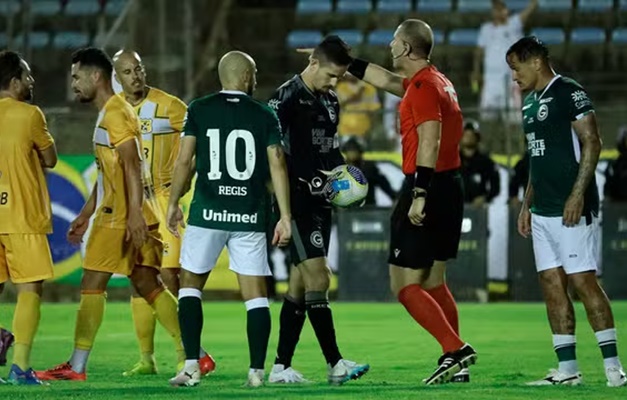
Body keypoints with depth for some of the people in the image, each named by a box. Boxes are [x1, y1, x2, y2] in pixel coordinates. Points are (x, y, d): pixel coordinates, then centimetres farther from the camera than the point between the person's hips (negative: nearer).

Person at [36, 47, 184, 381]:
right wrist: (86, 214, 27)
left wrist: (135, 212, -28)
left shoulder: (115, 113, -12)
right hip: (115, 213, 10)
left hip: (121, 216, -10)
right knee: (147, 284, 8)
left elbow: (132, 164, -21)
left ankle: (76, 367, -2)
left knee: (92, 285, -5)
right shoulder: (109, 113, 20)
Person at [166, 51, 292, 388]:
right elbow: (277, 164, -2)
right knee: (255, 293, 5)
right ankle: (257, 371, 2)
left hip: (208, 213, 0)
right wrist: (285, 217, 0)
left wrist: (173, 203, 9)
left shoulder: (199, 110, 3)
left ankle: (192, 367, 0)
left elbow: (184, 159, -1)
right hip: (250, 217, 0)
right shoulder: (264, 116, 4)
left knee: (190, 284, 11)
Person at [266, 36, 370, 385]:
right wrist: (307, 180, -21)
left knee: (300, 284, 8)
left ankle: (281, 367, 12)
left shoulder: (331, 101, 15)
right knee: (318, 278, -12)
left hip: (320, 202, 9)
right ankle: (335, 364, -11)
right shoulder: (287, 98, -11)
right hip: (297, 201, -9)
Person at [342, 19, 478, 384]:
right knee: (433, 281, 14)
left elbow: (430, 142, -23)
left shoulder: (423, 87, -14)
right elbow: (386, 80, 30)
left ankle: (456, 349, -15)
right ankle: (457, 365, 10)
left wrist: (419, 195, -27)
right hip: (451, 187, 10)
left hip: (428, 189, -10)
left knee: (405, 284, -6)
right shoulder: (435, 80, 16)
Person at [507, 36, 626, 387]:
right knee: (552, 285, 6)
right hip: (543, 212, 9)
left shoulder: (570, 93, -9)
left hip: (572, 209, -9)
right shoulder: (531, 103, 18)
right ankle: (568, 369, 8)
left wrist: (577, 194, -20)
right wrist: (527, 204, 20)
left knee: (583, 280, -11)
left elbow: (592, 144, -14)